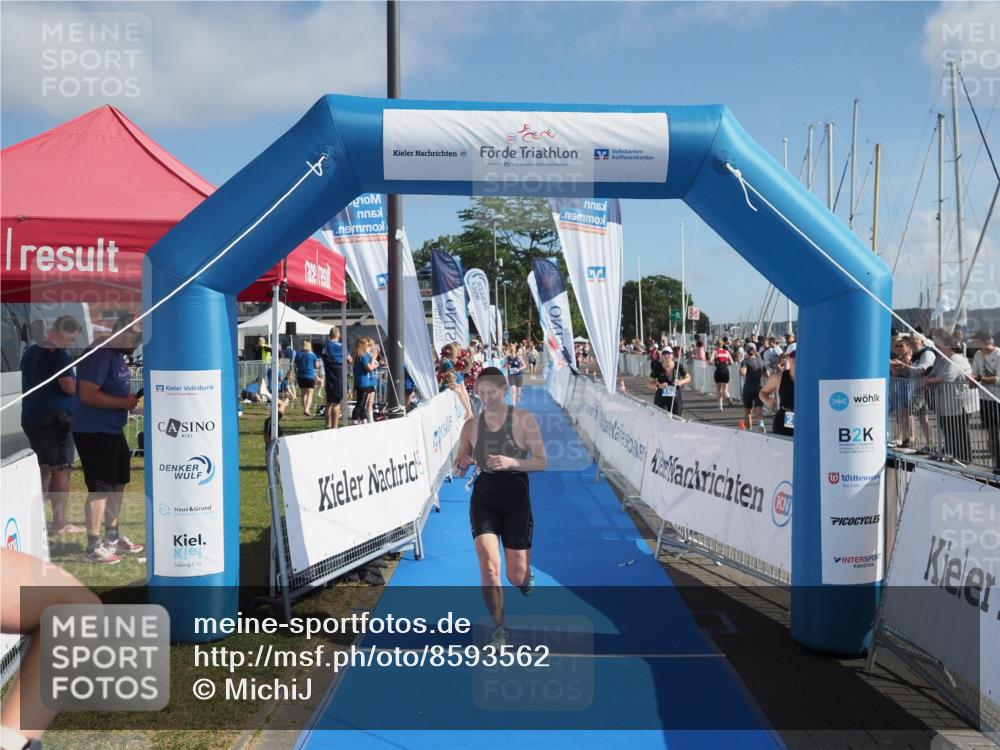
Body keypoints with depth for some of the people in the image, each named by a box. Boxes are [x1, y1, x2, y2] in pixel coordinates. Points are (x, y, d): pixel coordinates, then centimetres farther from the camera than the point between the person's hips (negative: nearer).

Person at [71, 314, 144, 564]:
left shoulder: (117, 356, 12)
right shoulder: (99, 354, -19)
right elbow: (88, 394, -26)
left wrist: (132, 397, 5)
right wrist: (124, 402, -20)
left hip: (113, 431, 10)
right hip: (94, 432, -10)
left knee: (118, 484, 17)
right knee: (100, 488, -6)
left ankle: (113, 537, 30)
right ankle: (93, 547, 4)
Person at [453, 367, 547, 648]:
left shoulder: (524, 420, -6)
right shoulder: (471, 425, 2)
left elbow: (542, 462, -6)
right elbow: (458, 469, 10)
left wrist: (511, 462, -23)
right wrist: (462, 464, -14)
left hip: (516, 499, -1)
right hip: (483, 498, 2)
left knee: (517, 575, 4)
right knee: (488, 566, -14)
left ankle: (527, 577, 45)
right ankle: (499, 629, 8)